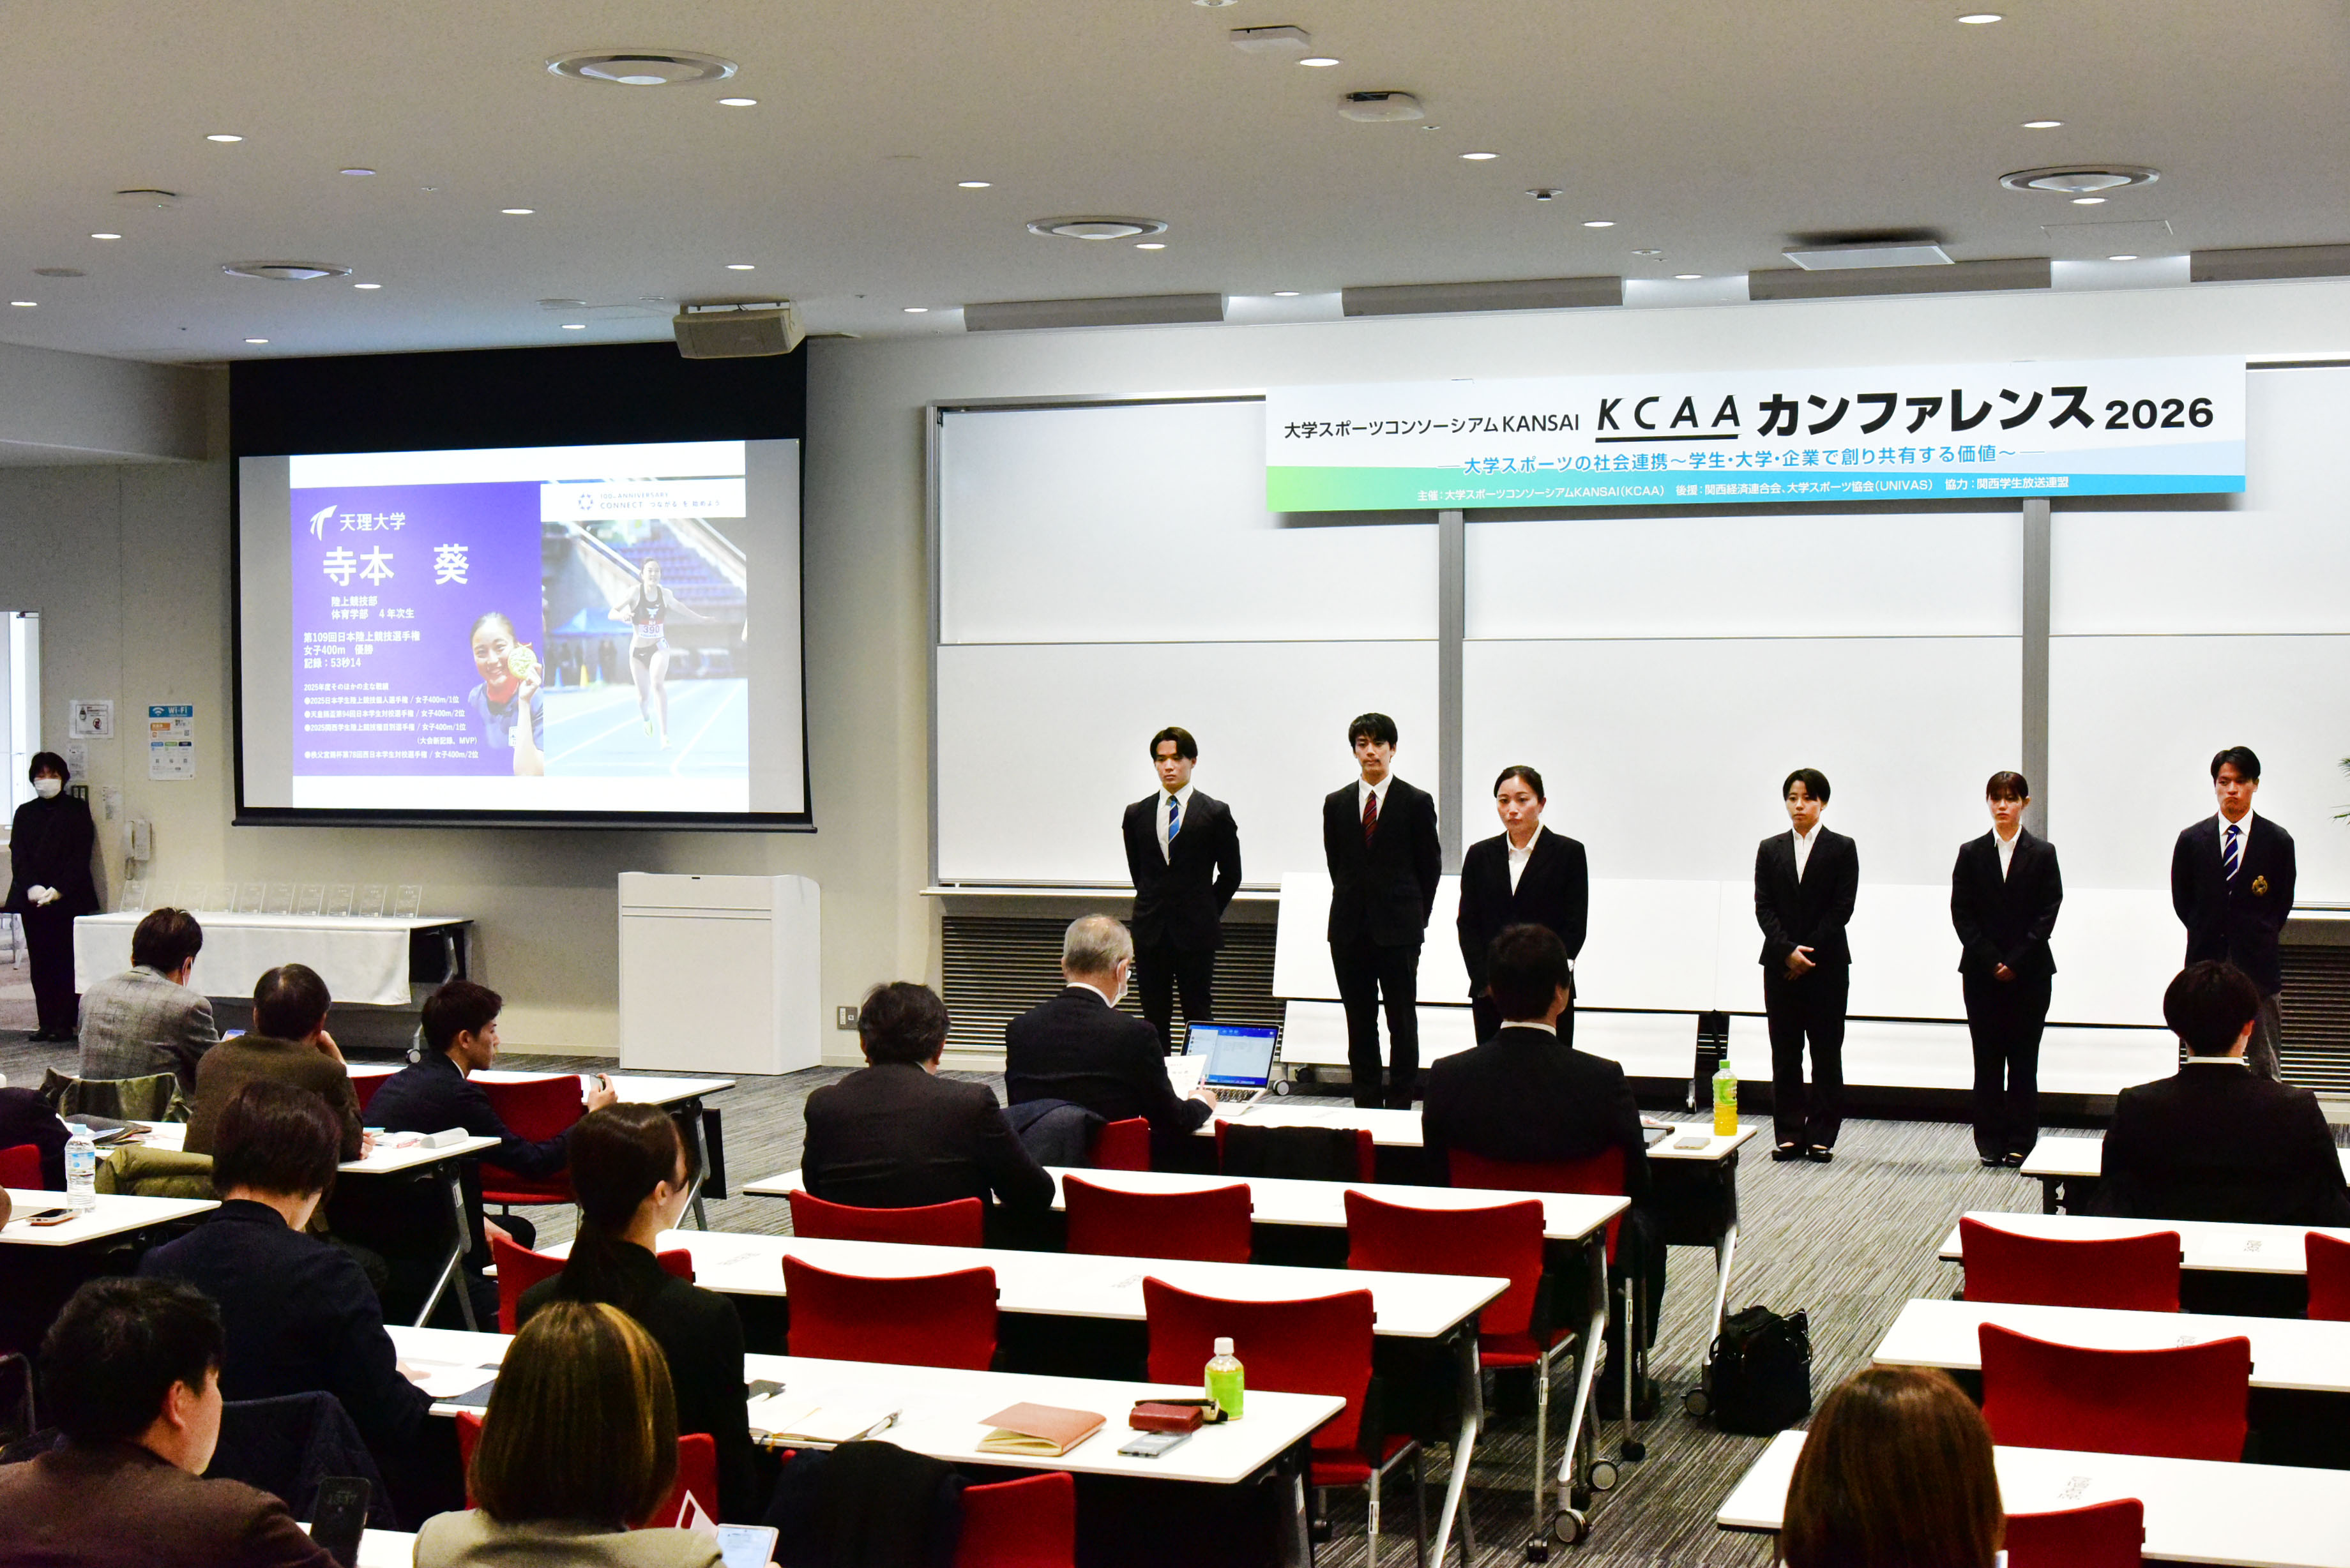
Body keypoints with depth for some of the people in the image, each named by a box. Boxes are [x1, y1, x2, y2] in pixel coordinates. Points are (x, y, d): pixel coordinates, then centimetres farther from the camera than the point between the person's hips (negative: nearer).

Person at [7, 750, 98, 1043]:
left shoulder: (77, 810, 5)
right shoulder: (25, 813, 15)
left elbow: (81, 856, -3)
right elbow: (17, 855, 7)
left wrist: (58, 890, -14)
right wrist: (31, 888, -10)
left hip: (68, 898, -4)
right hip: (32, 900, 4)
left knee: (65, 961, -7)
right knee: (40, 963, 2)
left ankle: (65, 1024, -5)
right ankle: (46, 1023, 6)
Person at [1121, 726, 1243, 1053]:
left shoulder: (1215, 814, -1)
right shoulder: (1137, 814, 8)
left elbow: (1231, 874, 5)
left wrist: (1207, 914, 6)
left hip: (1196, 934, -3)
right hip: (1150, 933, 3)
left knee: (1199, 1018, 0)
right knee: (1155, 1019, 6)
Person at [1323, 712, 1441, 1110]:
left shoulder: (1417, 803, 0)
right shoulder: (1336, 803, 9)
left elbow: (1430, 867, 4)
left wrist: (1416, 918, 5)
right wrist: (1354, 907, 12)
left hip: (1399, 929, -3)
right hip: (1350, 928, 3)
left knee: (1402, 1022, -1)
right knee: (1359, 1022, 6)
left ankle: (1400, 1104, 5)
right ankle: (1366, 1103, 12)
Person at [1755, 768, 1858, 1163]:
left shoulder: (1842, 849, 2)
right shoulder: (1770, 849, 9)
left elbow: (1842, 908, -5)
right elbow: (1763, 908, 3)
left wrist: (1808, 953, -11)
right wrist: (1788, 951, -11)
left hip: (1827, 964, -2)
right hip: (1780, 964, 2)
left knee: (1826, 1053, -1)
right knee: (1785, 1053, 3)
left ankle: (1822, 1136, 3)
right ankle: (1790, 1134, 7)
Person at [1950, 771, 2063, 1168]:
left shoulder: (2042, 854, 2)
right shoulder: (1972, 854, 6)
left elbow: (2047, 914, -2)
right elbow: (1961, 913, 2)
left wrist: (2016, 961, -10)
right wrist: (1990, 960, -8)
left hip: (2029, 972, -1)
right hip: (1982, 972, 1)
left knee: (2023, 1060, 0)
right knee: (1987, 1059, 2)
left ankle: (2020, 1141, 5)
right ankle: (1990, 1140, 8)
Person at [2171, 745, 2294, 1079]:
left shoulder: (2277, 841, 1)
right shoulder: (2192, 839, 4)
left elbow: (2283, 902, 8)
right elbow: (2182, 900, 11)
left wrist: (2260, 937, 3)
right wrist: (2206, 935, 7)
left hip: (2257, 964, -1)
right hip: (2207, 962, 1)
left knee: (2264, 1064, 3)